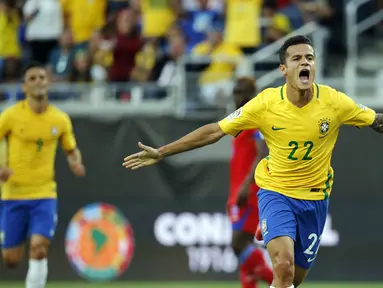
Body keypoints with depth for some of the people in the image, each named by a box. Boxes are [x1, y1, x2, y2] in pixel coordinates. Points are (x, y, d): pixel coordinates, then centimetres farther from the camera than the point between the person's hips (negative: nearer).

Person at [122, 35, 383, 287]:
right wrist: (161, 153, -9)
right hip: (275, 192, -2)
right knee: (283, 267, -25)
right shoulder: (265, 103, -16)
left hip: (315, 199, 2)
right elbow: (214, 131, -9)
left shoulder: (334, 102, -14)